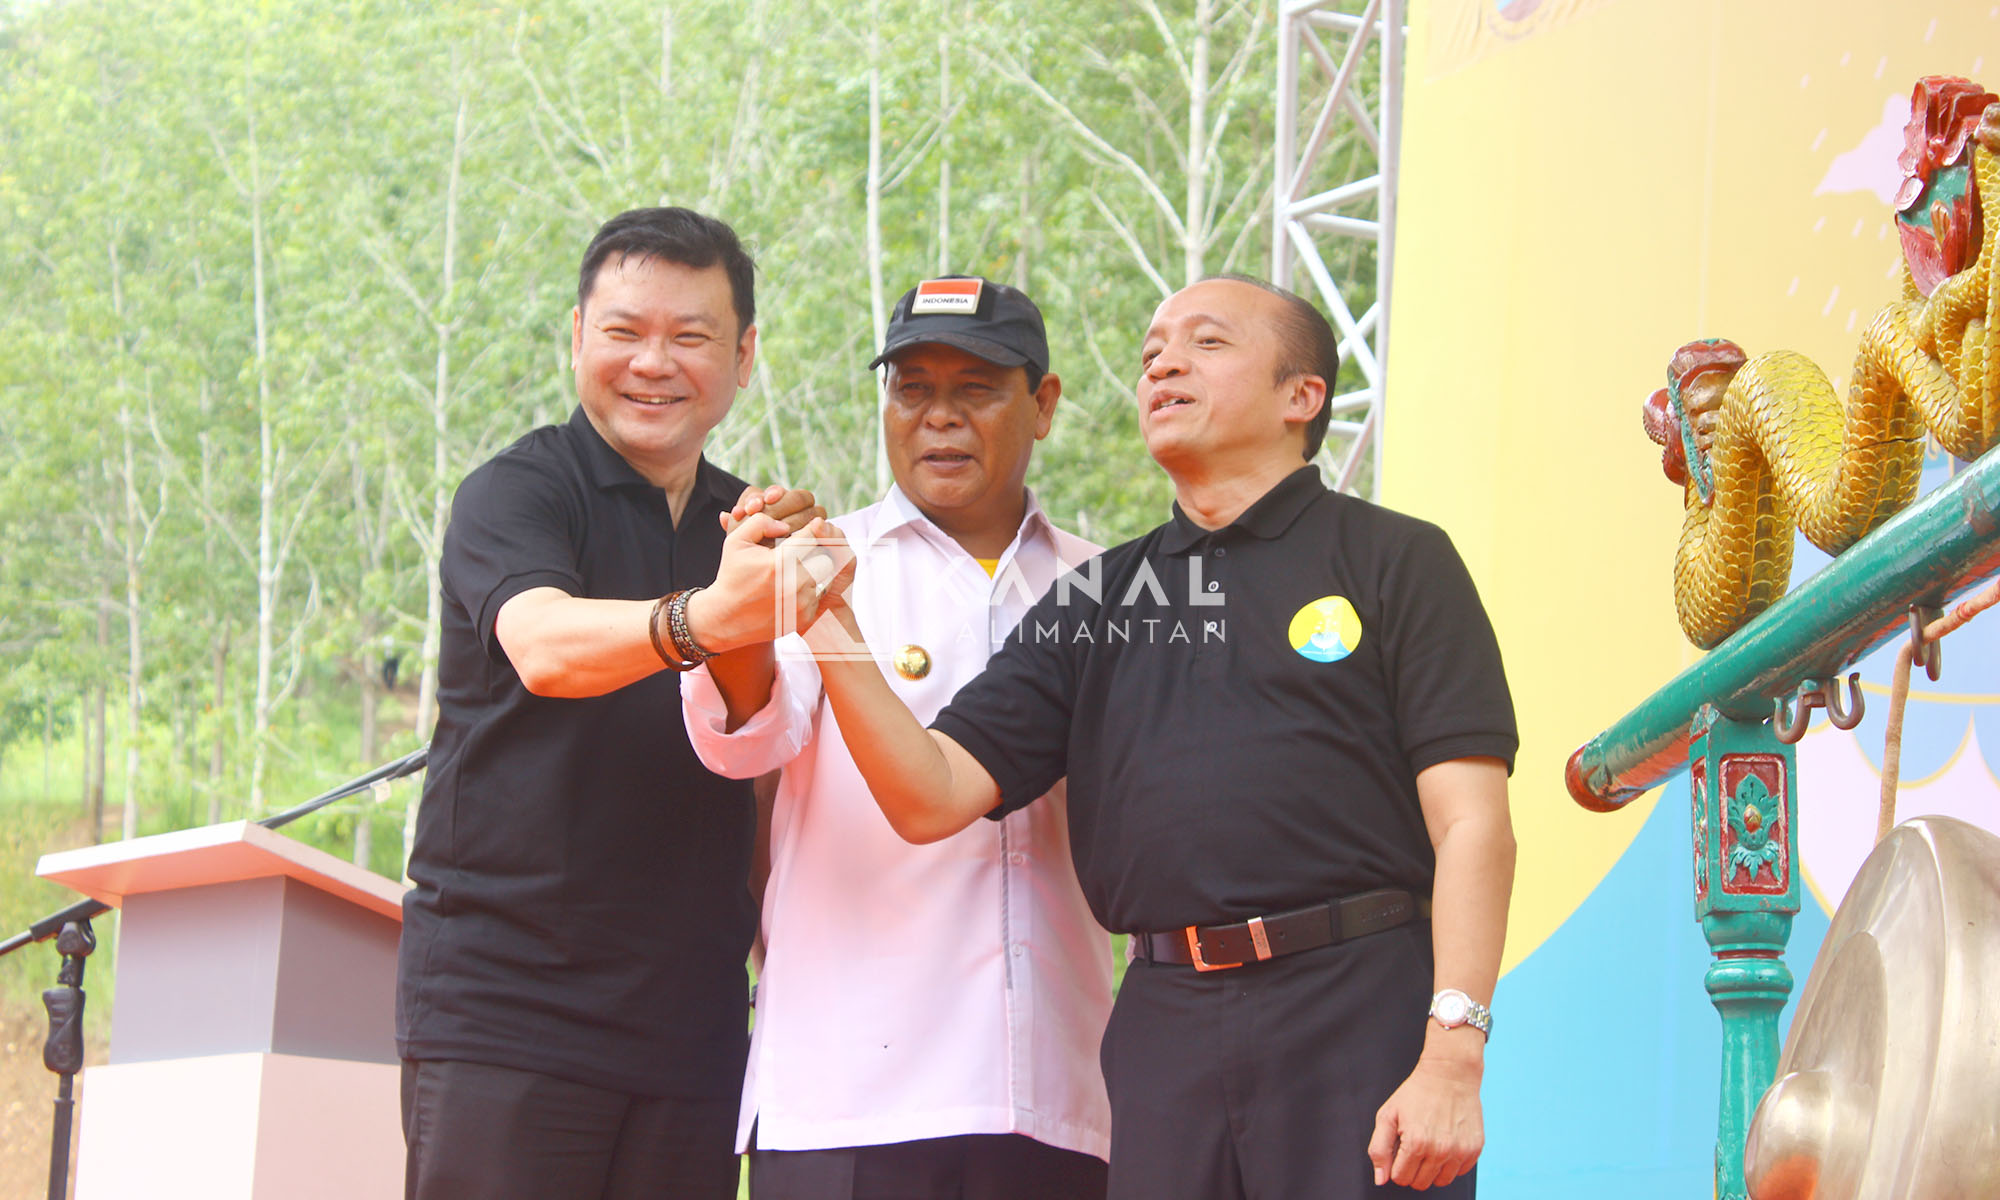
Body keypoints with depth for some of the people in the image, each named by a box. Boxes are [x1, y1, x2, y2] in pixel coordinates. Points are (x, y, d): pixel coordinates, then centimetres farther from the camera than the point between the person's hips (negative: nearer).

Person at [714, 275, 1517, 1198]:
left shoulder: (1395, 561, 5)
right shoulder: (1095, 602, 18)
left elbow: (1471, 821, -4)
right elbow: (931, 796, 9)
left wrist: (1452, 1056, -14)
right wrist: (828, 631, -5)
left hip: (1360, 1017, -4)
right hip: (1163, 1026, 4)